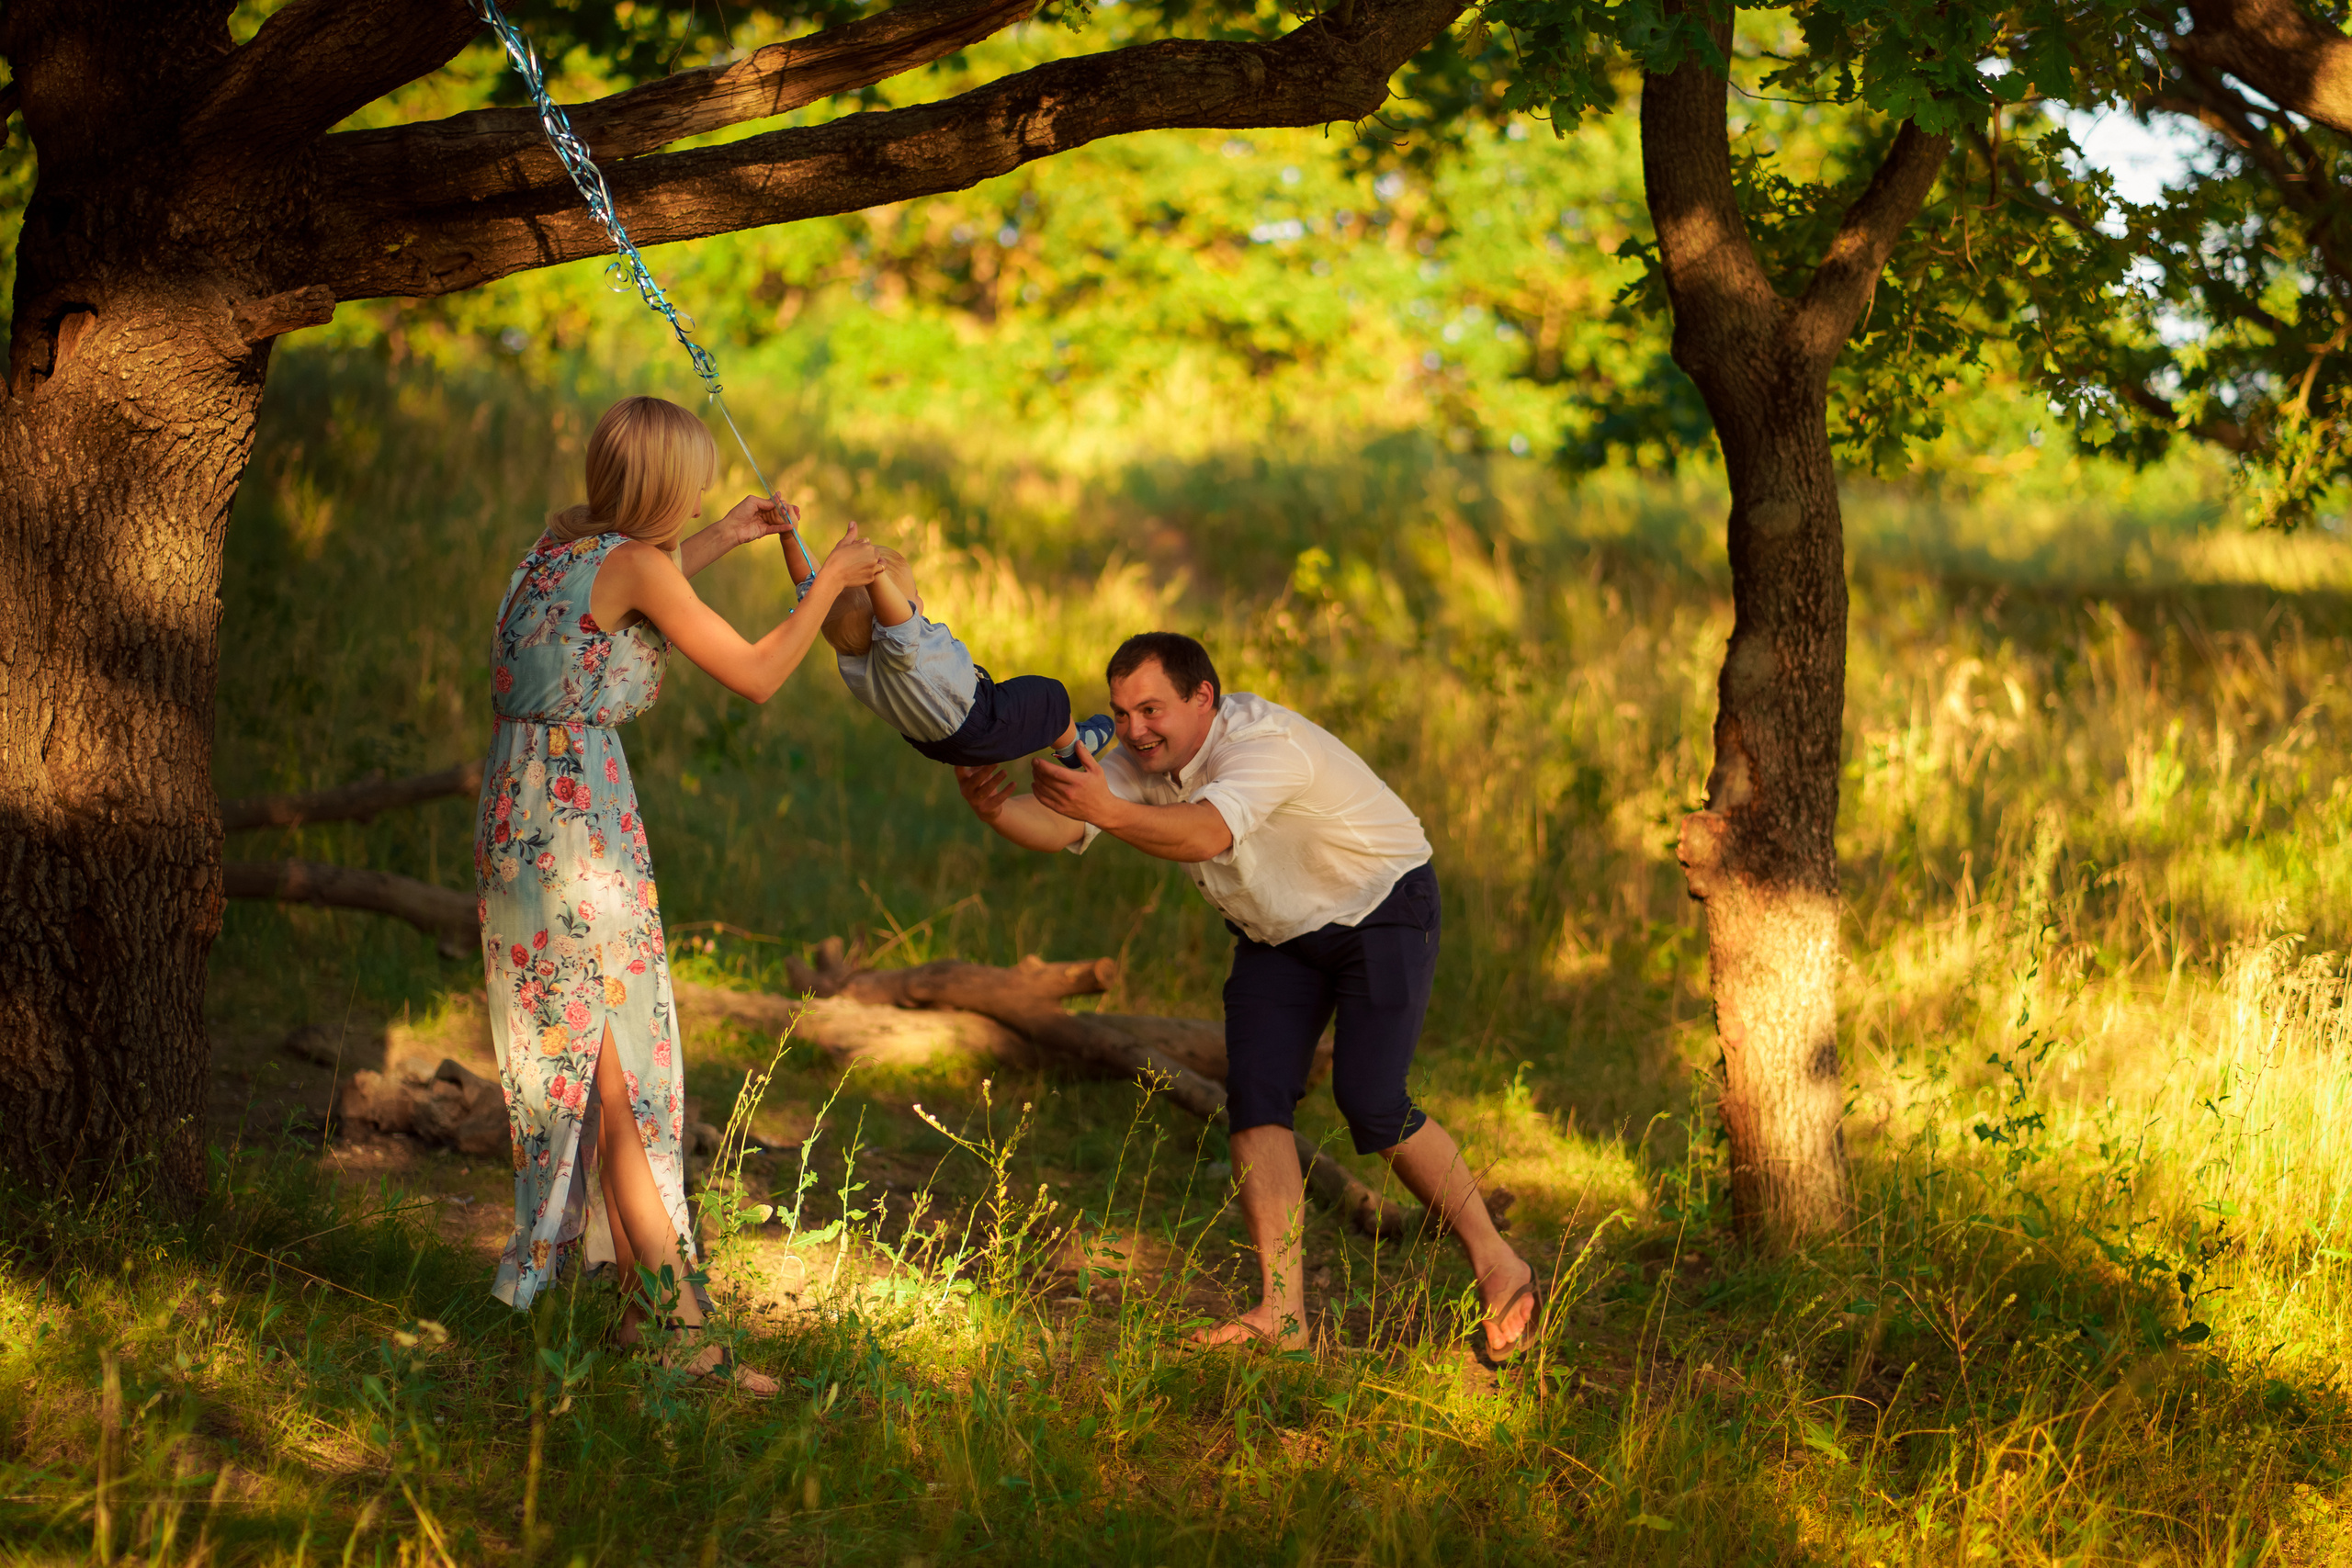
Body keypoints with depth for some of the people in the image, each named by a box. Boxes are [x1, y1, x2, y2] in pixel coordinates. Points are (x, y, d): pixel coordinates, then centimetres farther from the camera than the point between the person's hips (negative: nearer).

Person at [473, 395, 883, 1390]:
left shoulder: (565, 537, 10)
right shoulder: (636, 564, -13)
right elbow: (755, 677, -8)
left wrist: (719, 542, 36)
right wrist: (829, 581, 6)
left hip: (515, 821, 9)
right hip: (579, 824, -9)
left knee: (585, 1074, 13)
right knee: (627, 1079, -7)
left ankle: (642, 1309, 19)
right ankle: (683, 1335, -5)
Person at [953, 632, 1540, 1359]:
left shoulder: (1266, 745, -34)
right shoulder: (1140, 761, -9)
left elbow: (1205, 835, -53)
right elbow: (1059, 824, -23)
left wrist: (1108, 810, -69)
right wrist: (996, 806, -46)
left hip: (1380, 911, -7)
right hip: (1278, 933, 7)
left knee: (1370, 1103, -17)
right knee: (1255, 1098, -7)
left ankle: (1500, 1268, -1)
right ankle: (1280, 1311, -6)